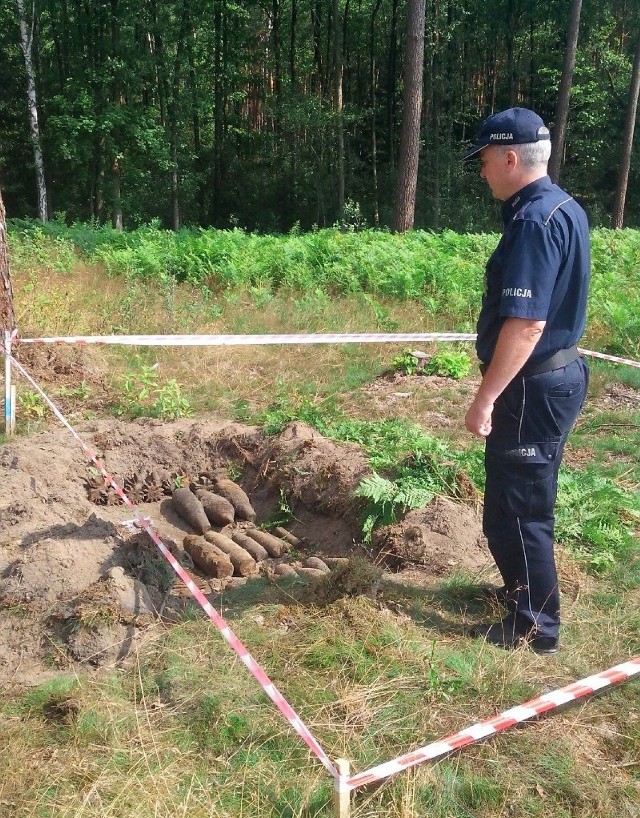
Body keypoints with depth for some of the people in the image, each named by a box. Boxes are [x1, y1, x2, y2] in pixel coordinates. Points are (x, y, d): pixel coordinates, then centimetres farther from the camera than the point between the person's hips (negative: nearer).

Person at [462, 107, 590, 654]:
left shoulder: (534, 221, -21)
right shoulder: (565, 208, 11)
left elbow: (525, 324, -28)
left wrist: (485, 399, -23)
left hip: (533, 388, -10)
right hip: (559, 373, 10)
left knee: (514, 511, 2)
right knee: (530, 501, 23)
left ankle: (534, 627, 17)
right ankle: (526, 590, 41)